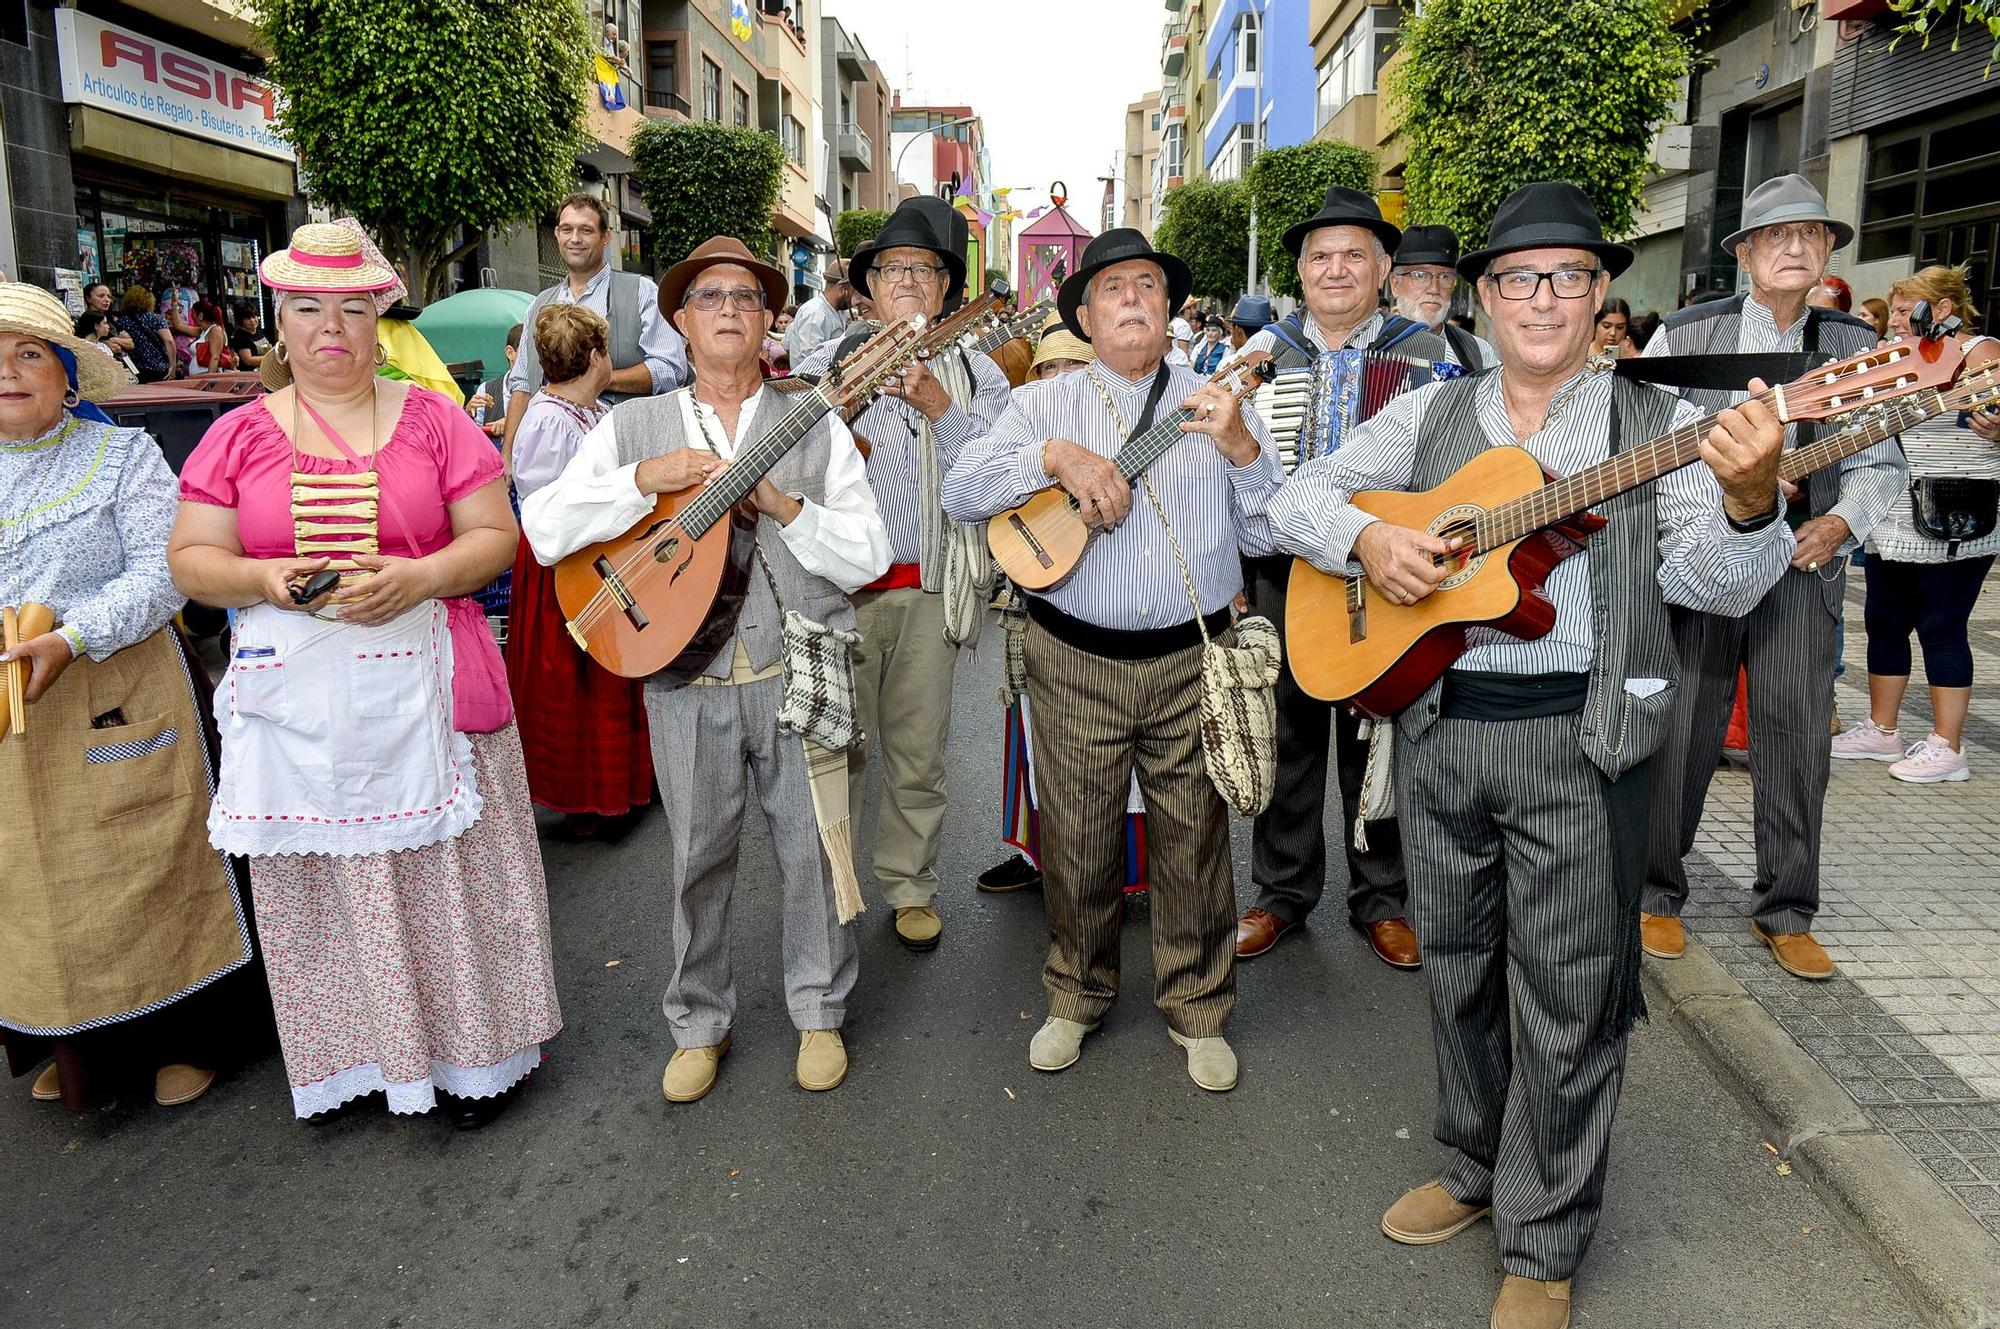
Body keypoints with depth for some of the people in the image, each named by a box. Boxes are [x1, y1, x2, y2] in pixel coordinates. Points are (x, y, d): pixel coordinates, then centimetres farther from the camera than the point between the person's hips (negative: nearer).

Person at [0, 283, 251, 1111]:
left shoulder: (123, 455, -3)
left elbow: (162, 571, -13)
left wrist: (71, 639, -24)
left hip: (116, 700, -4)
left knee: (139, 871, 3)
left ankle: (179, 1039, 19)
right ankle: (73, 1043, 30)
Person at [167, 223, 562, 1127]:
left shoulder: (433, 421, 4)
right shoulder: (239, 436, 7)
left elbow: (495, 536, 1)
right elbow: (190, 558, 6)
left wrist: (419, 577, -17)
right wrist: (265, 580, -15)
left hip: (423, 687, -1)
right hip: (295, 699, 2)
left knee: (444, 871, 5)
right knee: (326, 882, 9)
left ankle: (472, 1051, 21)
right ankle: (353, 1050, 27)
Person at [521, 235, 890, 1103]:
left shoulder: (816, 429, 4)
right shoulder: (632, 428, 7)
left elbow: (868, 558, -4)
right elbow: (544, 529, -5)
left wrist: (782, 505, -17)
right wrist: (646, 479, -14)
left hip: (798, 677, 0)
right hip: (685, 682, 1)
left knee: (812, 852, 8)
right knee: (696, 860, 11)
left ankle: (820, 1013, 29)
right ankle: (700, 1026, 31)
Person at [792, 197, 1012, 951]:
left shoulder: (975, 373, 9)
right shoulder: (825, 365, 8)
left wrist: (939, 407, -18)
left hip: (931, 588, 1)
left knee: (918, 755, 8)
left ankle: (910, 889, 25)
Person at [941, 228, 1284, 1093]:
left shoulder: (1217, 405, 8)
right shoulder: (1046, 404, 6)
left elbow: (1269, 536, 2)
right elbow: (959, 492, -6)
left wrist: (1240, 447, -13)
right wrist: (1057, 457, -18)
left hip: (1193, 663, 1)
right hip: (1075, 661, 0)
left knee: (1193, 846, 8)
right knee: (1075, 845, 9)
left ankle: (1198, 1010, 29)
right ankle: (1077, 997, 33)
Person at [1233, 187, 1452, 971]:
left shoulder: (1427, 352, 6)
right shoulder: (1266, 349, 8)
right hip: (1288, 566, 1)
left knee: (1377, 735, 6)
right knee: (1289, 730, 6)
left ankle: (1380, 898, 21)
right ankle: (1282, 890, 20)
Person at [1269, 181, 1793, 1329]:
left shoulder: (1657, 426, 1)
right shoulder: (1429, 416, 9)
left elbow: (1718, 584, -9)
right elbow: (1300, 498, 8)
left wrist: (1749, 501, -30)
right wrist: (1368, 538, -12)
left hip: (1580, 741, -2)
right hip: (1438, 730, 3)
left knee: (1569, 1006, 5)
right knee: (1459, 975, 17)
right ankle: (1476, 1171, 40)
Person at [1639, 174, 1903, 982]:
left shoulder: (1853, 346, 9)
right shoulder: (1684, 336, 2)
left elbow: (1881, 462, 9)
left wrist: (1842, 523, -9)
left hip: (1801, 562, 2)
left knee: (1798, 738, 4)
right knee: (1679, 732, 1)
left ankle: (1785, 913, 18)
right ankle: (1656, 894, 17)